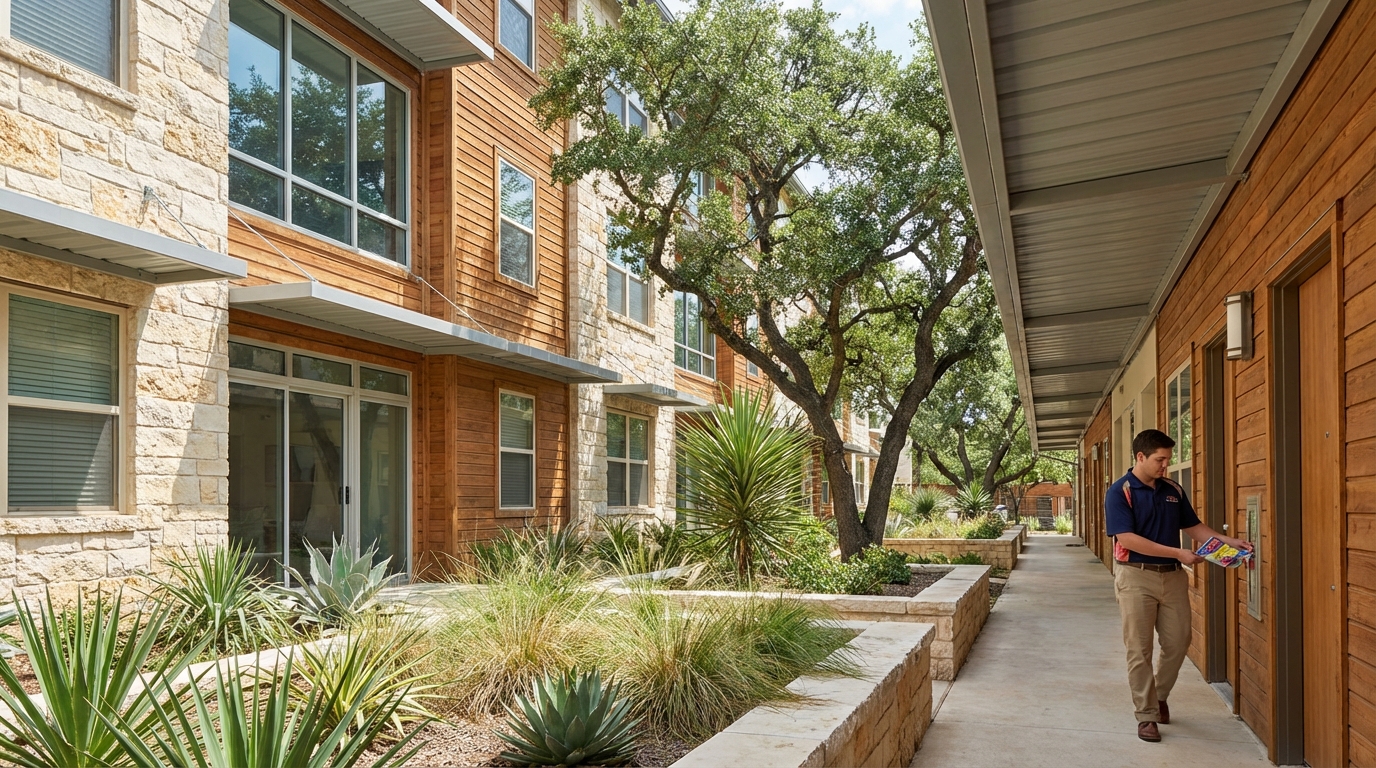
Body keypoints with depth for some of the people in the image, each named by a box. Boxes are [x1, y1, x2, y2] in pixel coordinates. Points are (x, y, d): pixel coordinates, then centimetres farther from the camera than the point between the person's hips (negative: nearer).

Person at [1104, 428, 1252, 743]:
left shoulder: (1173, 490, 8)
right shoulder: (1120, 492, -12)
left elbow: (1194, 526, 14)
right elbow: (1127, 539, -19)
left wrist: (1229, 541, -1)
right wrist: (1178, 552, -21)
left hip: (1173, 575, 6)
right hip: (1136, 576, -6)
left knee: (1178, 641, 9)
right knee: (1139, 649, 0)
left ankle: (1159, 696, 33)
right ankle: (1146, 715, 11)